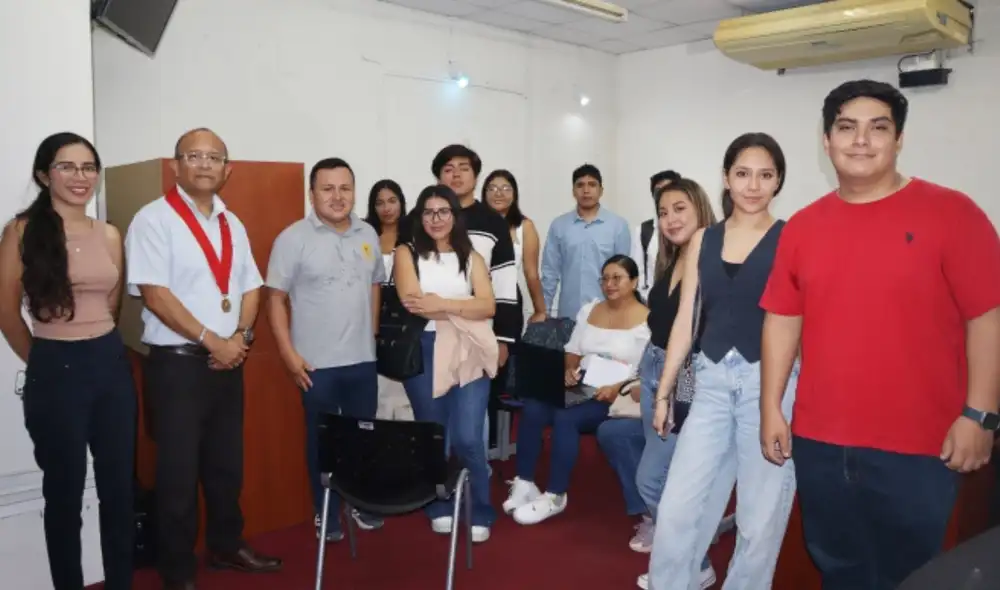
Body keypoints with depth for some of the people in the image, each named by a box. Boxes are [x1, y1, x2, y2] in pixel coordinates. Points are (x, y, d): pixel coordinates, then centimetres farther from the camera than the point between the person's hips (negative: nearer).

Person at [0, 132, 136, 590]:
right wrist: (41, 359, 8)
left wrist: (97, 345, 13)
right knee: (65, 492, 9)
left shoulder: (110, 236, 6)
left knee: (119, 486, 11)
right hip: (56, 371, -4)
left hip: (112, 363, 4)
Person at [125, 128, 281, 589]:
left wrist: (240, 336, -5)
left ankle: (226, 546, 34)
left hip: (228, 361, 6)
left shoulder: (232, 224, 11)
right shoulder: (153, 219, -9)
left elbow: (251, 287, 13)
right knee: (179, 471, 4)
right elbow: (155, 294, -17)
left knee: (227, 463, 16)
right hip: (176, 363, -6)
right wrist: (212, 341, -16)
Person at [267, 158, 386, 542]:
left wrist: (372, 334, 12)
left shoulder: (368, 235, 6)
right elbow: (275, 298, -9)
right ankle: (326, 514, 24)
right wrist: (288, 354, -13)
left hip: (363, 359, 5)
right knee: (322, 440, 9)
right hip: (316, 363, -4)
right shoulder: (293, 238, -9)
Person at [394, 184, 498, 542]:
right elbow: (412, 303, -12)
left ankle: (480, 513, 12)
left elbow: (488, 306, -4)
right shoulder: (407, 254, 4)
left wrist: (440, 304, -15)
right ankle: (439, 508, 29)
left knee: (467, 438, -7)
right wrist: (463, 310, -10)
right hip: (423, 352, 0)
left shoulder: (471, 257, 10)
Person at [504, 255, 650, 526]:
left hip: (615, 398, -5)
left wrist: (618, 388, -23)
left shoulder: (646, 319, -2)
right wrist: (569, 370, -3)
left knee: (565, 417, -30)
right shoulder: (589, 310, 16)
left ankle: (555, 496, -16)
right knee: (532, 409, -22)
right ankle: (524, 484, -11)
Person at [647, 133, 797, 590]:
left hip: (770, 383, -3)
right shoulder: (703, 240, 9)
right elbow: (685, 319, 11)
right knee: (675, 512, 3)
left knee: (760, 520, 8)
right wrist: (663, 392, 11)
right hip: (712, 383, 3)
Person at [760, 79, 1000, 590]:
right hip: (818, 441, 4)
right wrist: (771, 407, 4)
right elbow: (783, 320, 7)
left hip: (917, 445, -3)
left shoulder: (951, 213, -6)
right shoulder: (802, 226, 5)